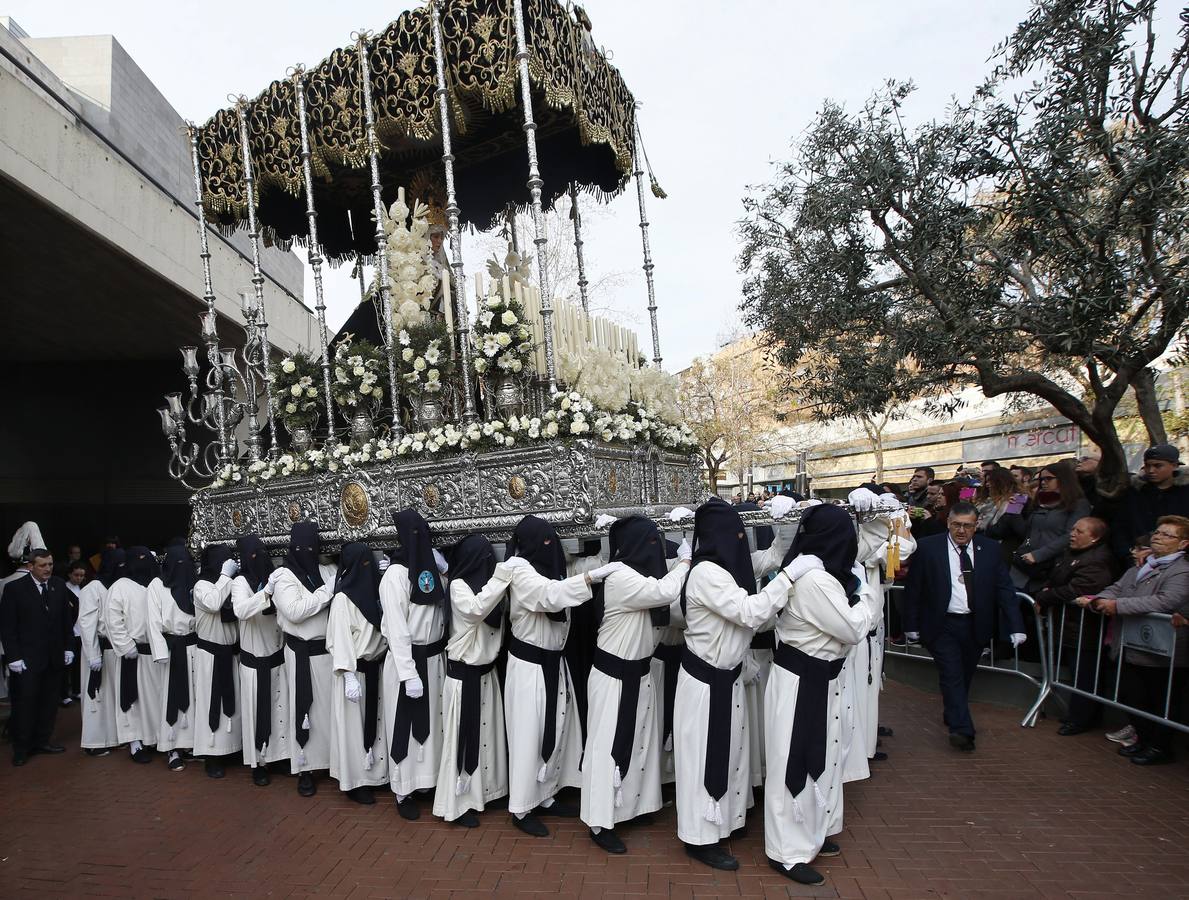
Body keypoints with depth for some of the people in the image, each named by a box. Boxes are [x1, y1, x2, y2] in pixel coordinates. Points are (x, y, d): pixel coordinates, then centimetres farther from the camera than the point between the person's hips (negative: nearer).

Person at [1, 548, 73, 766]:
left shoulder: (59, 586, 3)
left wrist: (68, 648, 6)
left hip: (54, 657, 3)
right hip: (27, 659, -3)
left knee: (49, 702, 8)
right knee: (25, 703, 3)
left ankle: (42, 740, 21)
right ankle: (21, 748, 17)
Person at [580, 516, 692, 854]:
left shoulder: (639, 573, 6)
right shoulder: (620, 577, -26)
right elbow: (666, 592, -32)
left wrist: (681, 564, -4)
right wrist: (685, 560, -17)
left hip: (638, 671, 9)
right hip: (613, 674, -9)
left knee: (638, 739, 19)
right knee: (608, 744, 2)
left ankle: (631, 804, 36)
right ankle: (600, 823, 14)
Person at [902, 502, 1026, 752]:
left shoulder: (989, 549, 1)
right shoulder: (928, 548, -8)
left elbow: (1005, 589, 2)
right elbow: (913, 589, -3)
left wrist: (1016, 626, -6)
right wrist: (911, 625, -2)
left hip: (975, 626, 3)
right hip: (942, 625, -3)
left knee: (965, 676, 15)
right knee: (951, 675, -8)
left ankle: (953, 716, 35)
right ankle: (962, 729, -7)